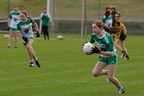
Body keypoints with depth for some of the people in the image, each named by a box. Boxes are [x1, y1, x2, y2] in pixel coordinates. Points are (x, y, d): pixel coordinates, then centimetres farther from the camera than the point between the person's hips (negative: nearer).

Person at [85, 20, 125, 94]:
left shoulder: (107, 38, -32)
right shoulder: (94, 35, -13)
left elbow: (111, 53, -32)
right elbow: (90, 43, 9)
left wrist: (99, 51, -41)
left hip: (112, 57, -6)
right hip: (103, 57, 6)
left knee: (110, 78, -9)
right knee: (94, 73, -8)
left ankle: (120, 88, 19)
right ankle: (106, 72, 22)